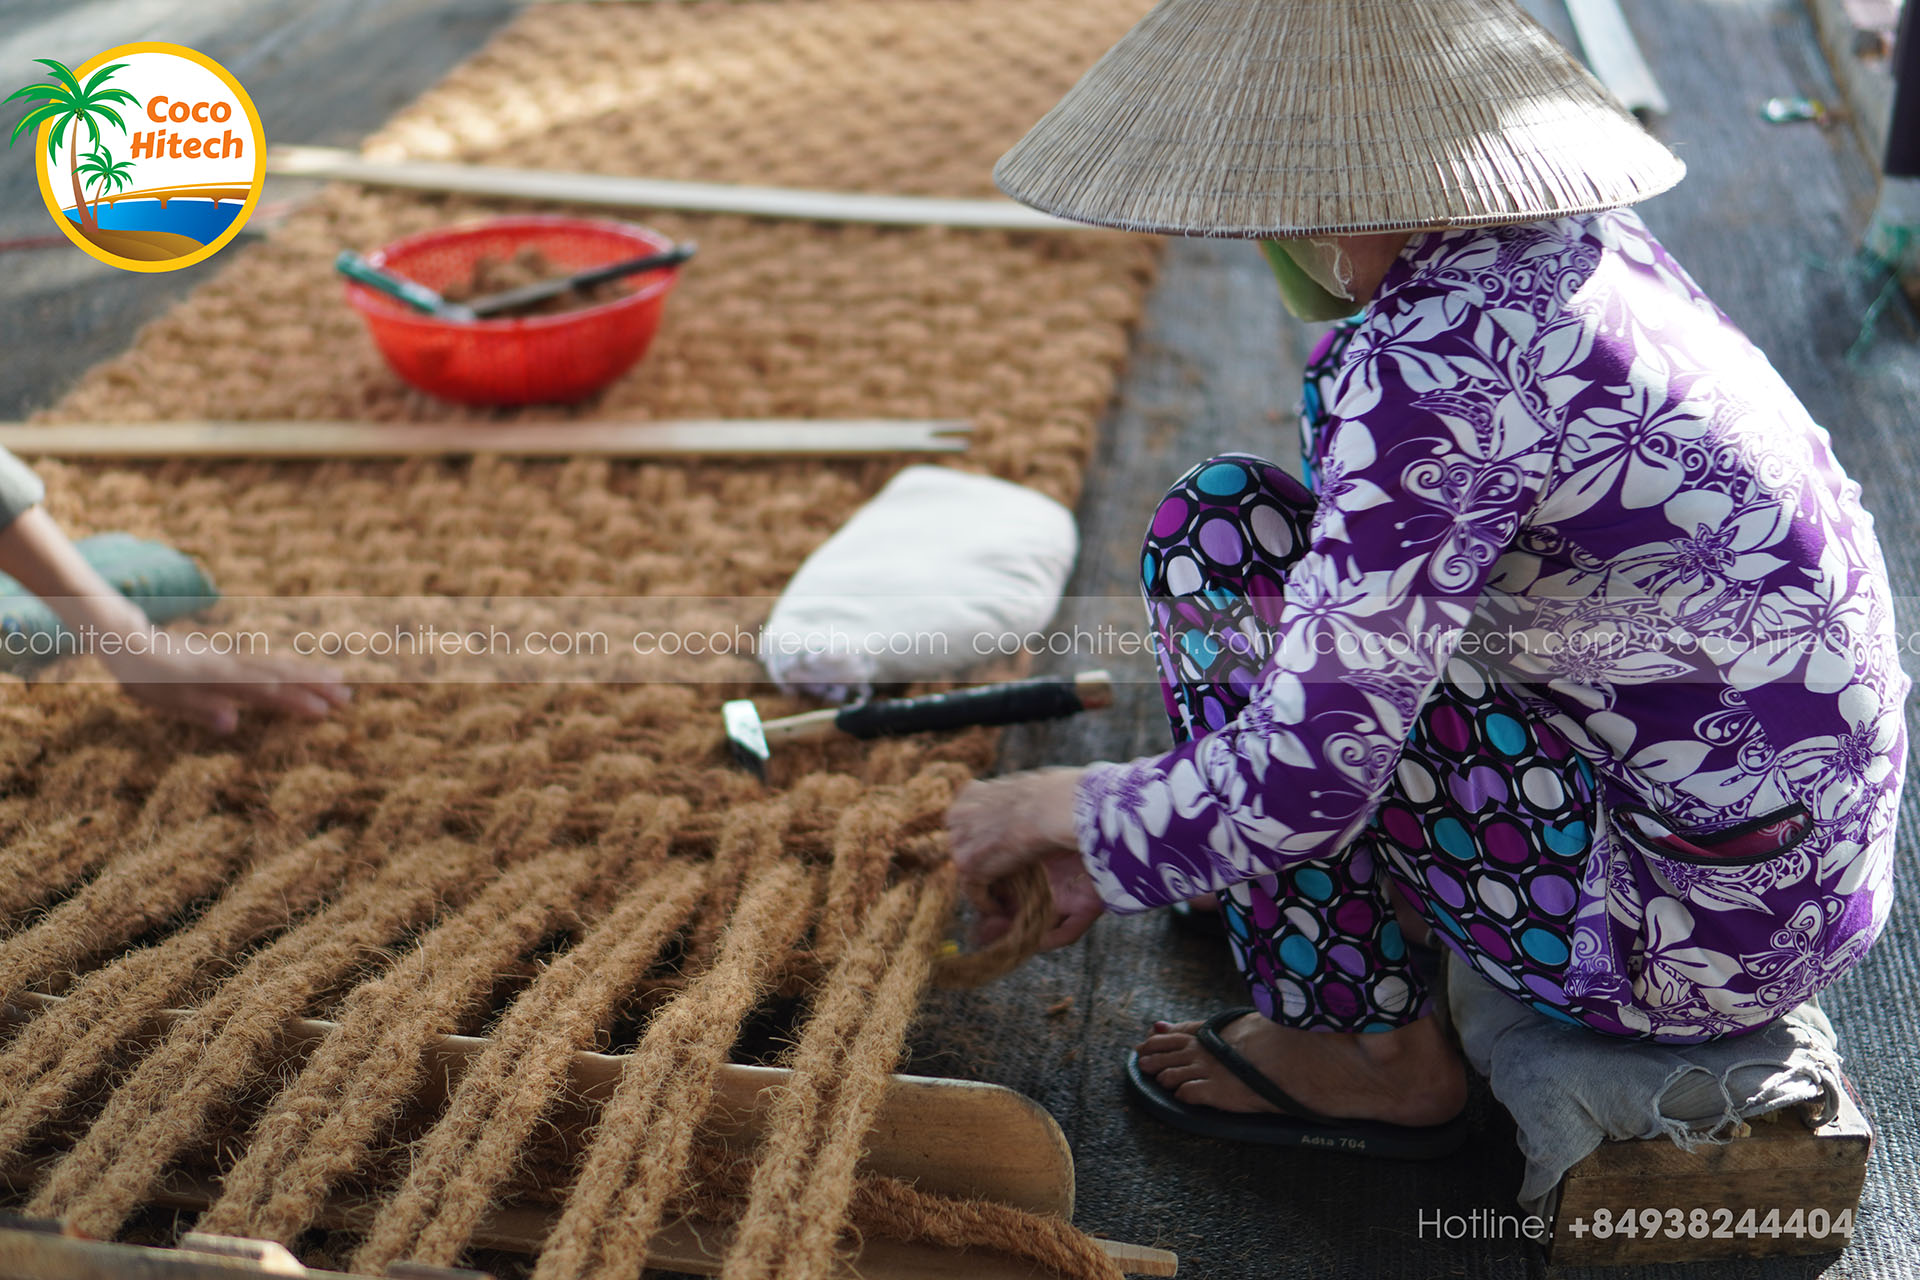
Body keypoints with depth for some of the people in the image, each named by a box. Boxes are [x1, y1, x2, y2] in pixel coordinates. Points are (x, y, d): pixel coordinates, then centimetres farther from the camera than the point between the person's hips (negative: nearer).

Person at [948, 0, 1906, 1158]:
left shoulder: (1431, 361, -25)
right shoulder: (1569, 239, 3)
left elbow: (1303, 783, -25)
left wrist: (1071, 810, -4)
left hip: (1696, 929, -9)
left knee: (1215, 529, -9)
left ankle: (1364, 1046, 5)